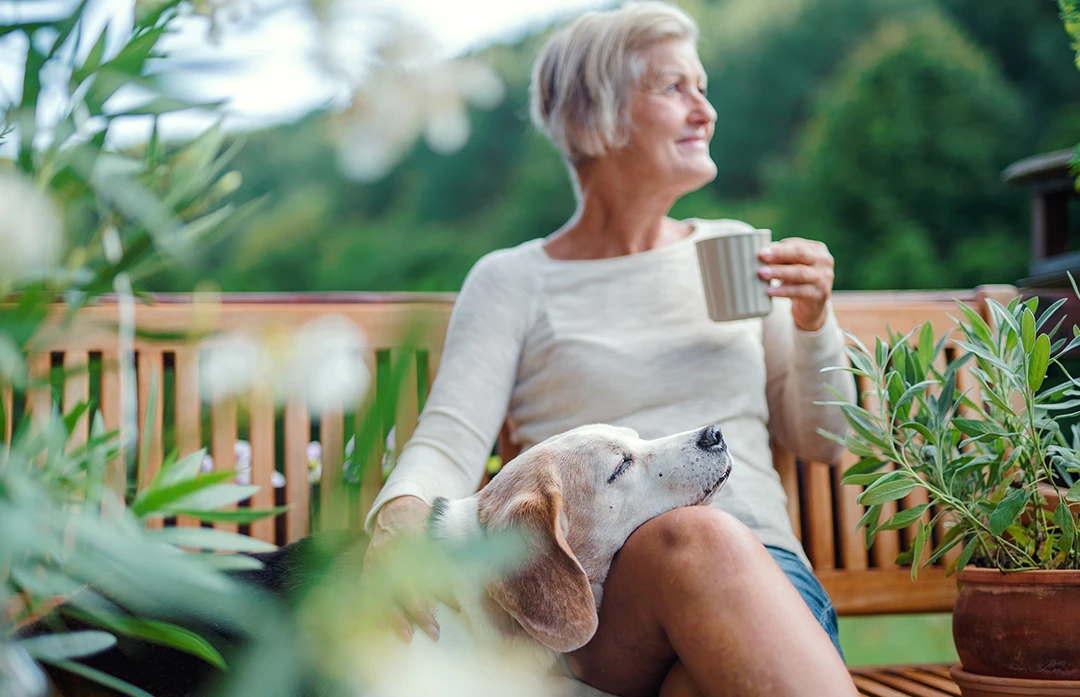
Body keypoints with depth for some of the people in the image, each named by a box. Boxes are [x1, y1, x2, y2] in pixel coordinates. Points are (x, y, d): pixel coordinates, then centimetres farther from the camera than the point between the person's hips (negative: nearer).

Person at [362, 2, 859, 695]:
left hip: (768, 575, 1)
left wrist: (813, 321, 5)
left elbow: (821, 441, 24)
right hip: (599, 594, -1)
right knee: (696, 535, -37)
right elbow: (450, 442, -3)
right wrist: (400, 514, -26)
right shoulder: (512, 281, 10)